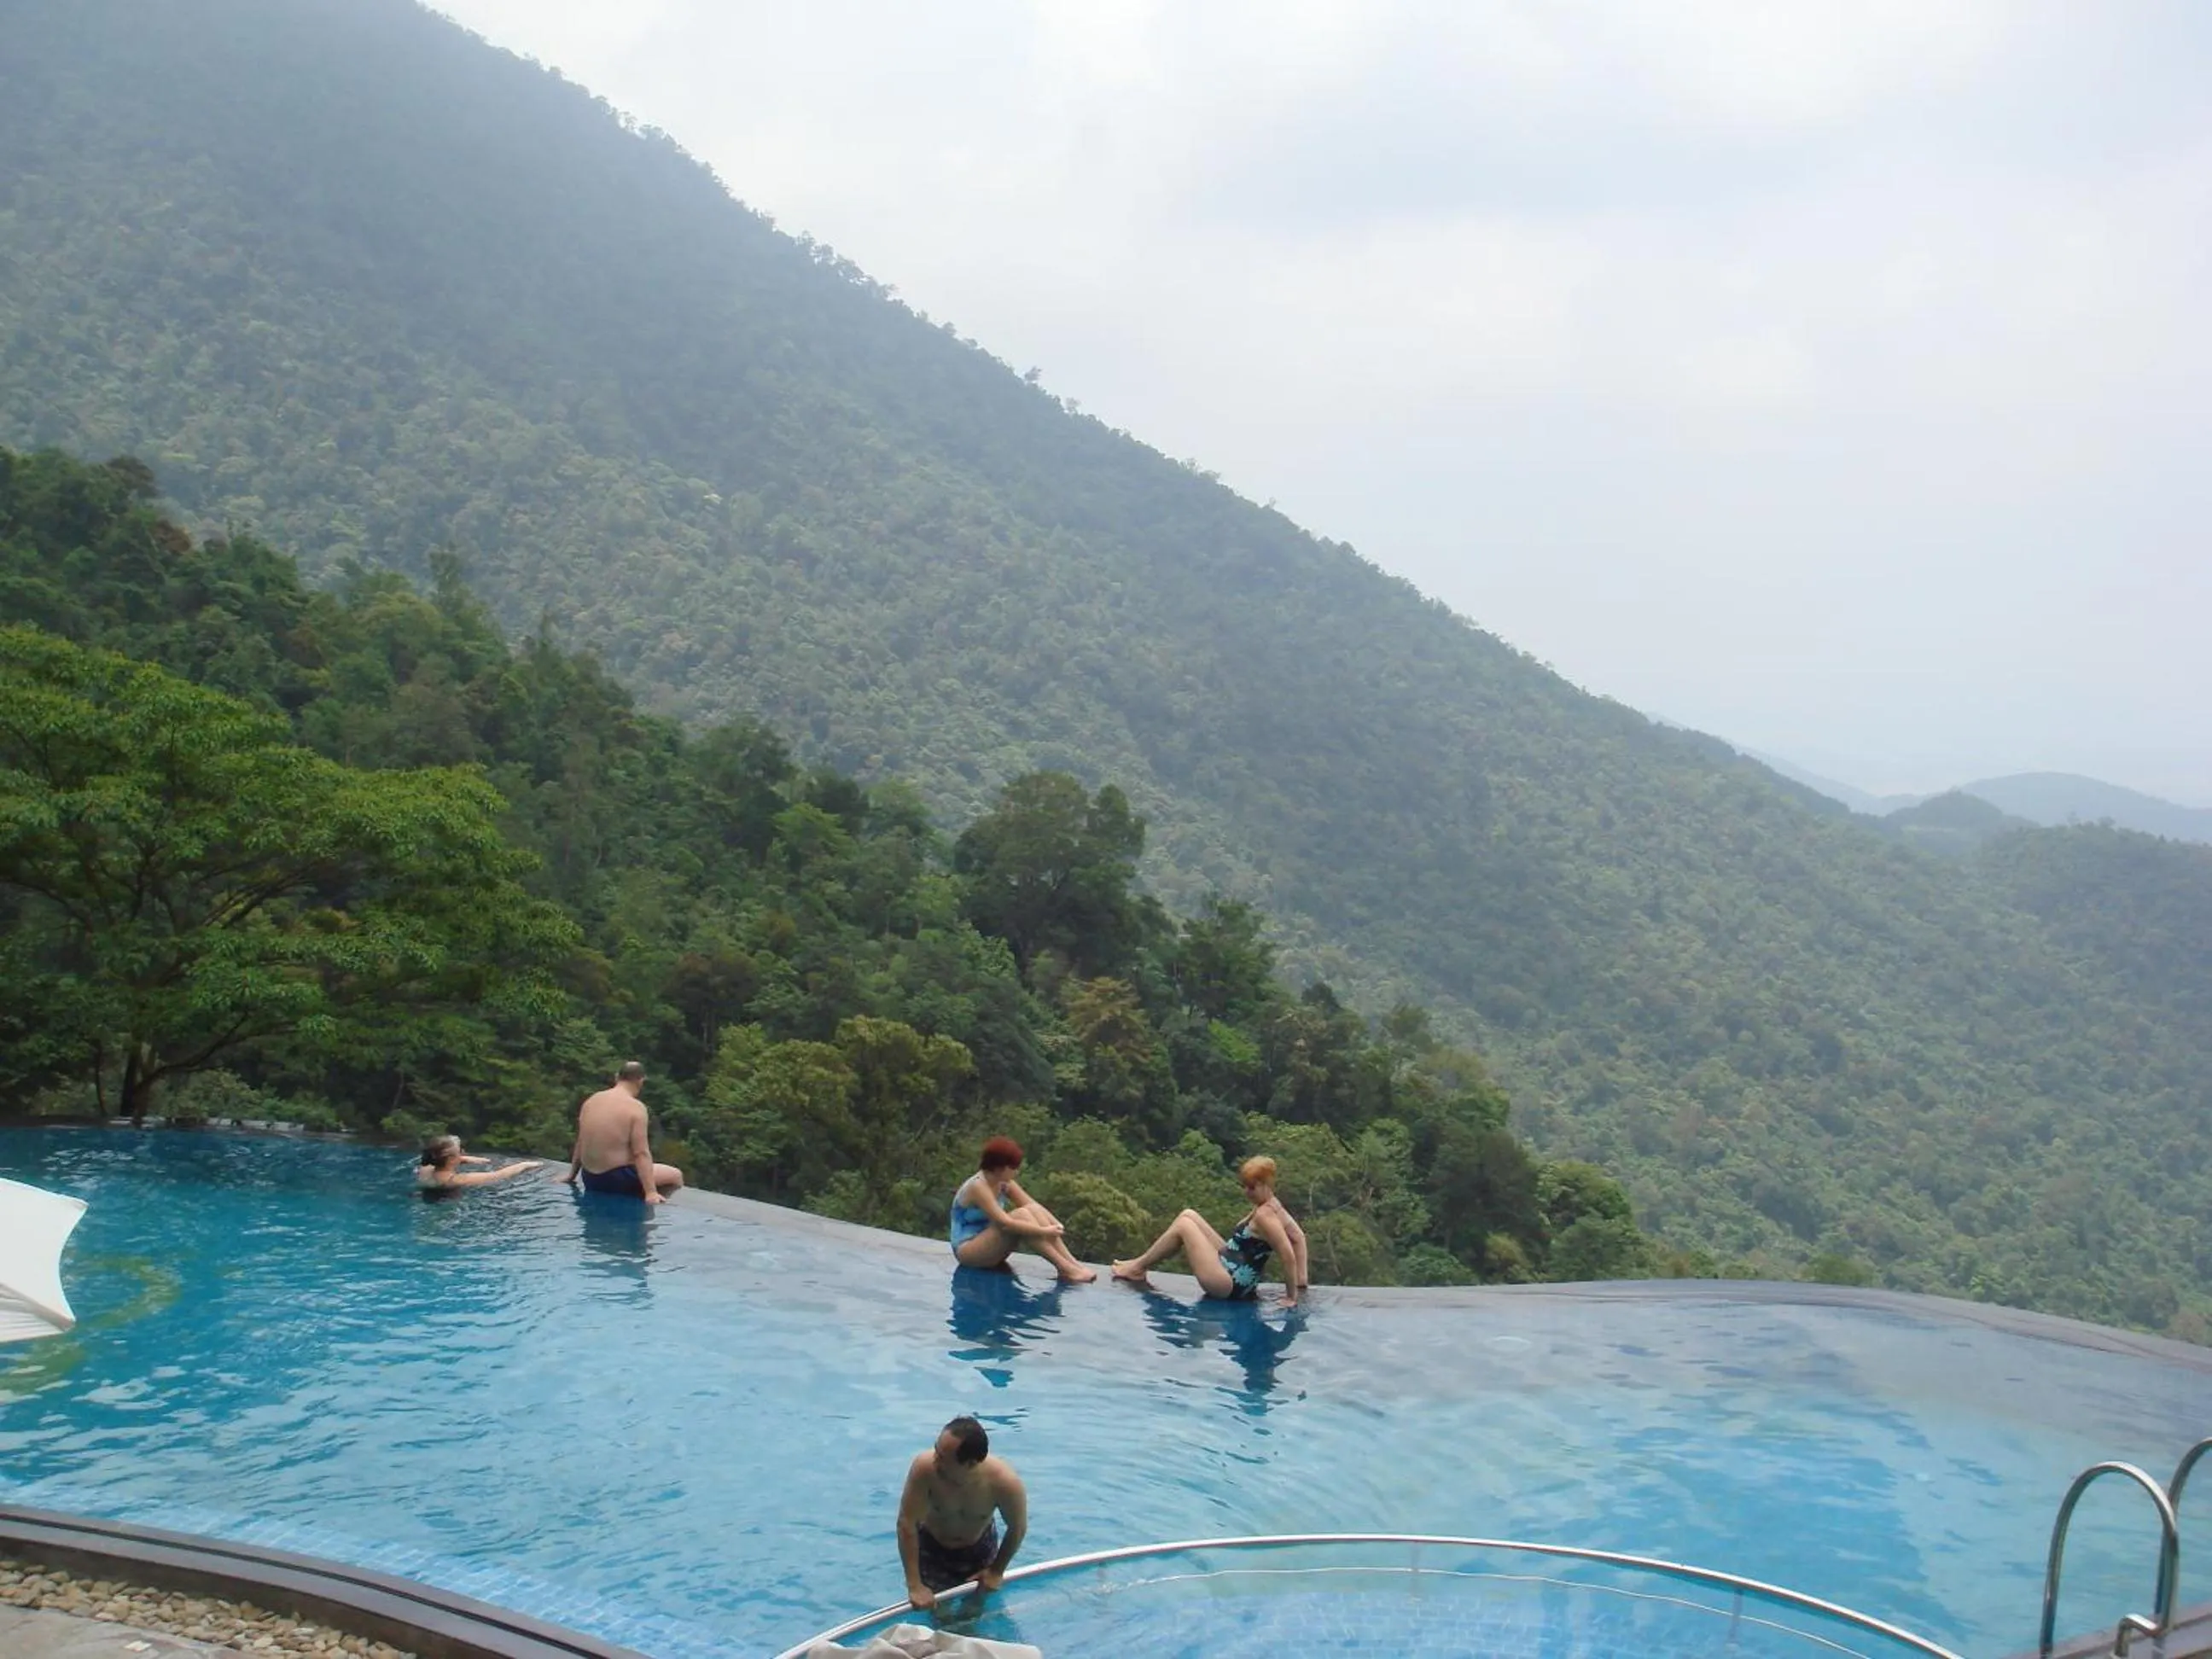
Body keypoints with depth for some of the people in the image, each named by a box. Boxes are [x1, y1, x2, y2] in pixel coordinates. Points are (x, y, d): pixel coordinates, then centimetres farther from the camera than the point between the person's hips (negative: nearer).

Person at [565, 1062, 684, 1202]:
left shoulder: (591, 1101, 5)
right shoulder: (635, 1107, -15)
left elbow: (580, 1144, 14)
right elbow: (641, 1153, -20)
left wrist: (571, 1175, 25)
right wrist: (651, 1193, -22)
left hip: (591, 1180, 7)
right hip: (617, 1180, -7)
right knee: (676, 1176, 9)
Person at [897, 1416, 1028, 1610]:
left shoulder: (1004, 1482, -37)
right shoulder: (925, 1467, -40)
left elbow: (1018, 1528, -16)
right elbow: (907, 1523, -30)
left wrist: (997, 1571, -5)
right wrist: (915, 1586, -28)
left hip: (980, 1547, 1)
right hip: (932, 1547, -1)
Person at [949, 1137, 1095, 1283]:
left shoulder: (1004, 1184, 3)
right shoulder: (977, 1186, -22)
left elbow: (1034, 1206, 0)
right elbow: (1005, 1223, -31)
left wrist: (1056, 1225, -18)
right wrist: (1044, 1231, -30)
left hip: (987, 1246, 8)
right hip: (967, 1251, -8)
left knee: (1032, 1210, -14)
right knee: (1021, 1215, -28)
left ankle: (1072, 1263, -22)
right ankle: (1065, 1269, -31)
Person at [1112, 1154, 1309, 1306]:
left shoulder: (1264, 1215, -22)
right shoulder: (1272, 1205, 6)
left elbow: (1289, 1256, -28)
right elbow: (1299, 1238, 14)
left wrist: (1292, 1297, -19)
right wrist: (1301, 1284, 11)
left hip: (1229, 1285, -11)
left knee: (1183, 1225, -5)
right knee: (1188, 1215, 12)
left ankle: (1138, 1268, 9)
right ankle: (1141, 1264, 15)